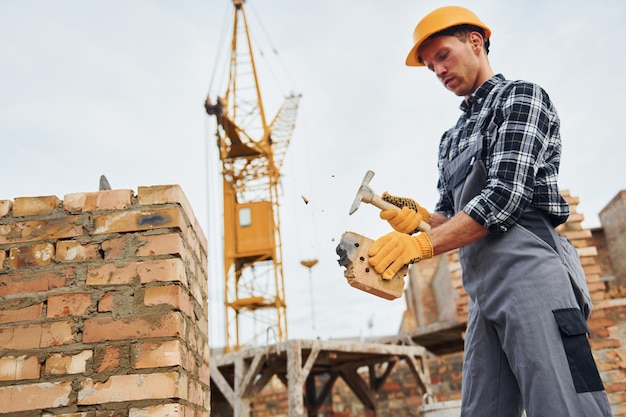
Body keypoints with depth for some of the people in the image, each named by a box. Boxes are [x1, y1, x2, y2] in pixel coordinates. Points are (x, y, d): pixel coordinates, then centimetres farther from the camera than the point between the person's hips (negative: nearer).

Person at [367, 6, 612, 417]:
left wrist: (422, 244, -16)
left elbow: (506, 194, -11)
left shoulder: (521, 97, 4)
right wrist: (421, 217, -2)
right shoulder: (452, 139, 26)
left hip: (529, 267, -7)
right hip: (483, 288, 8)